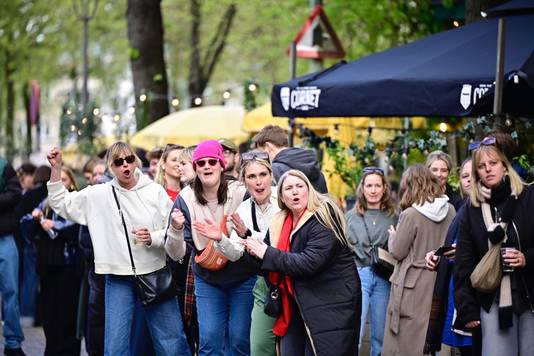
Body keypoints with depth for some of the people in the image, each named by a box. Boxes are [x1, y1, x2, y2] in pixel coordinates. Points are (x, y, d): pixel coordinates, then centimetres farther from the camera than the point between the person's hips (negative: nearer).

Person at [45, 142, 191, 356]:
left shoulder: (155, 191, -2)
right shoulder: (98, 195, 2)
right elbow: (61, 203, 7)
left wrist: (153, 238, -18)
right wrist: (56, 168, -2)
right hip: (118, 277, 1)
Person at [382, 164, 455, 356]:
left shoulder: (410, 215, -16)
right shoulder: (450, 210, 0)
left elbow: (397, 252, -9)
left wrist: (393, 236, 10)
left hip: (414, 286, -5)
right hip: (440, 281, 5)